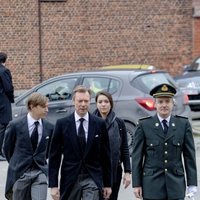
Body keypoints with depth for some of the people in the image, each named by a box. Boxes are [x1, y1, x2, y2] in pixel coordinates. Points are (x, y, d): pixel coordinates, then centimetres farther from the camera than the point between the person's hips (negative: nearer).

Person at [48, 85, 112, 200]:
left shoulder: (100, 124, 2)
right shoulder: (62, 124, 0)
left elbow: (106, 156, 6)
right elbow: (54, 157, 0)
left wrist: (107, 184, 6)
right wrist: (53, 185, -5)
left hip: (92, 179, 0)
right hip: (70, 180, 1)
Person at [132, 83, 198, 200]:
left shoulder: (184, 124, 5)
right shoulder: (144, 125, 1)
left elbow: (190, 155, 5)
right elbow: (137, 156, 2)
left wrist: (192, 184, 1)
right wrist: (136, 184, -2)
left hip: (176, 184, 1)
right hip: (152, 185, -1)